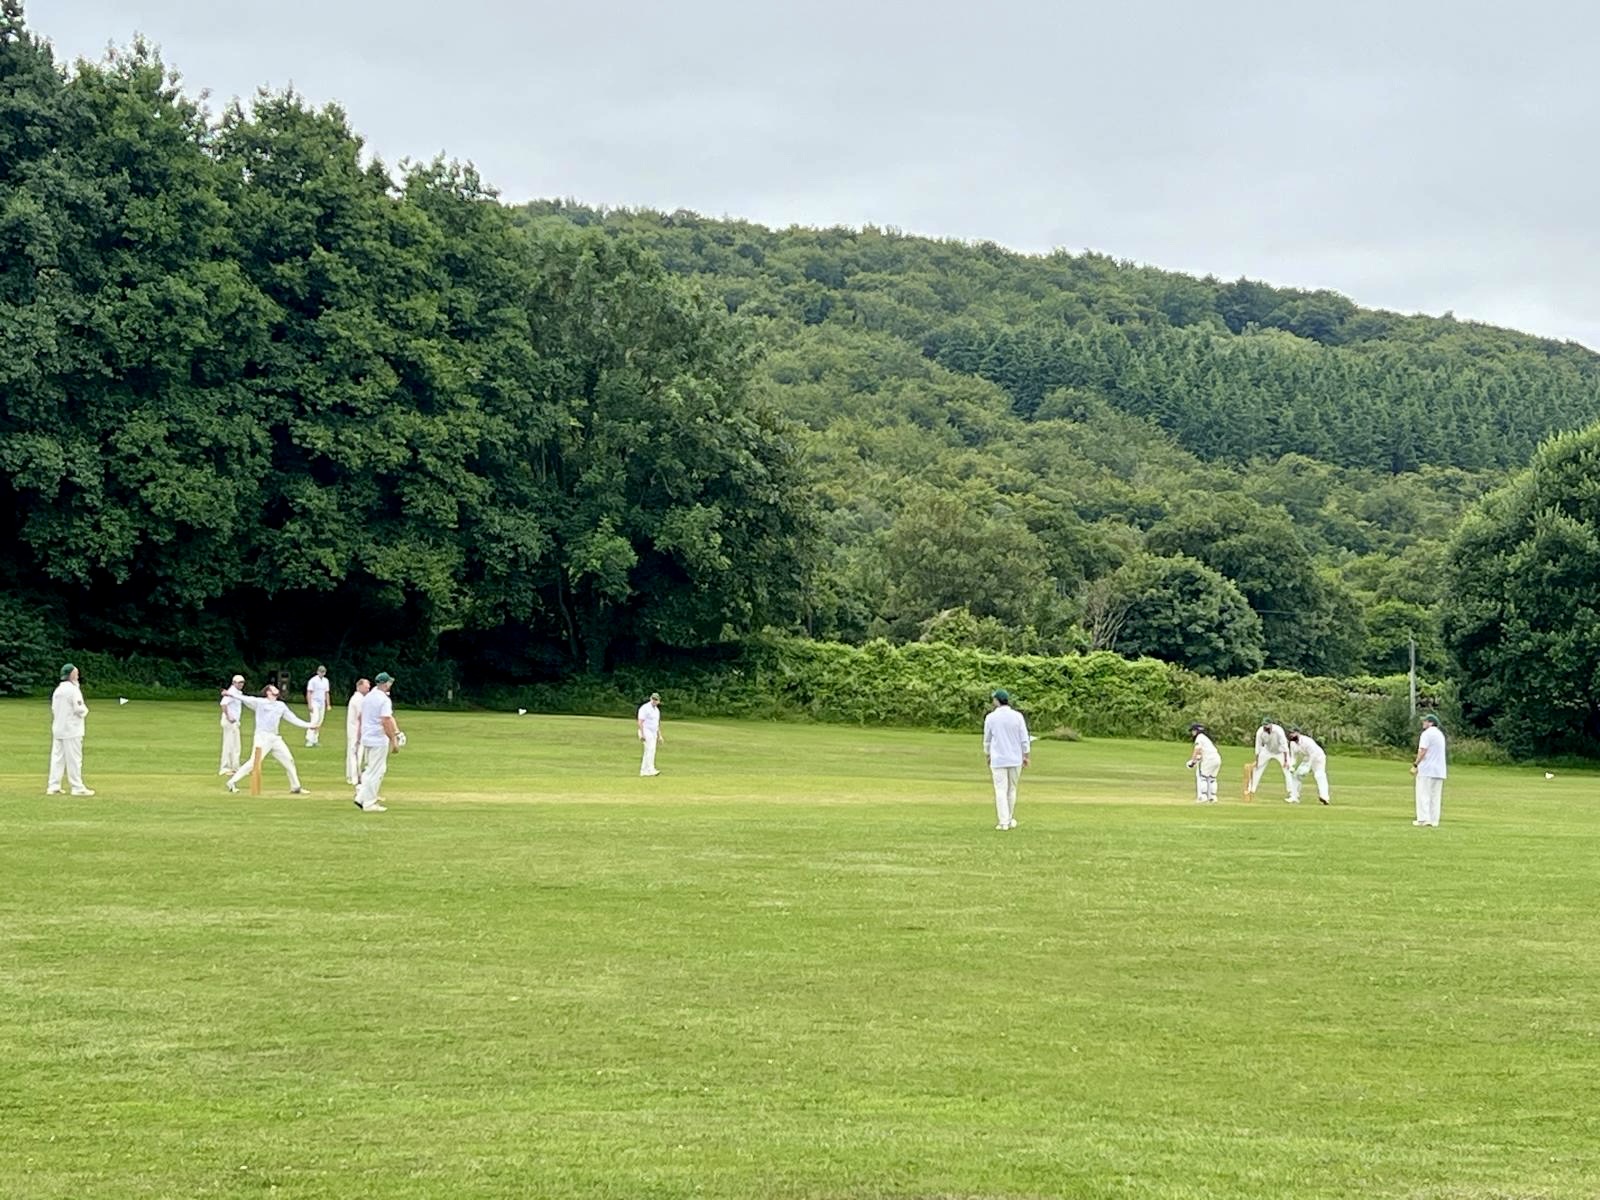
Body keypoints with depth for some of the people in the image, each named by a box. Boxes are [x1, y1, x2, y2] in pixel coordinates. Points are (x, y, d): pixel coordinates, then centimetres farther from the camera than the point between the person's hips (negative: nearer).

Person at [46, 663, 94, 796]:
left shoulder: (58, 690, 11)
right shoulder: (73, 689, -14)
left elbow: (54, 708, 15)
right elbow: (79, 709, -19)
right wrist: (85, 710, 4)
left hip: (57, 729, 8)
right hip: (71, 729, -8)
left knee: (57, 757, 10)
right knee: (74, 759, -4)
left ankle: (53, 786, 9)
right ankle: (77, 788, -1)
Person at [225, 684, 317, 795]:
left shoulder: (281, 705, 16)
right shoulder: (259, 702, 0)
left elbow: (293, 719, 18)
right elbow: (245, 699, -12)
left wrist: (308, 725, 11)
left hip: (276, 738, 6)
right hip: (262, 737, -6)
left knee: (288, 761, 7)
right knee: (254, 762, -15)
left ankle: (295, 787, 19)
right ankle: (232, 782, -7)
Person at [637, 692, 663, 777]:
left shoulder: (656, 710, 17)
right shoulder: (645, 708, -11)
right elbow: (640, 722, -16)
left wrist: (659, 736, 18)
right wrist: (642, 734, -23)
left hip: (653, 733, 9)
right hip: (646, 731, -9)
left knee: (649, 752, 6)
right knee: (650, 750, -21)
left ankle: (643, 772, 9)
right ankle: (650, 770, -29)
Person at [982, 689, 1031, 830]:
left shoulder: (991, 717, -5)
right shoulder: (1017, 716, -4)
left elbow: (987, 740, 5)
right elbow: (1024, 738, -3)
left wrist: (987, 755, 20)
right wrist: (1026, 756, 8)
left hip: (998, 759, -2)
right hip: (1015, 759, 2)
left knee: (1001, 790, 0)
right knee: (1012, 789, 14)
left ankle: (1003, 822, -5)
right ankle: (1010, 819, 22)